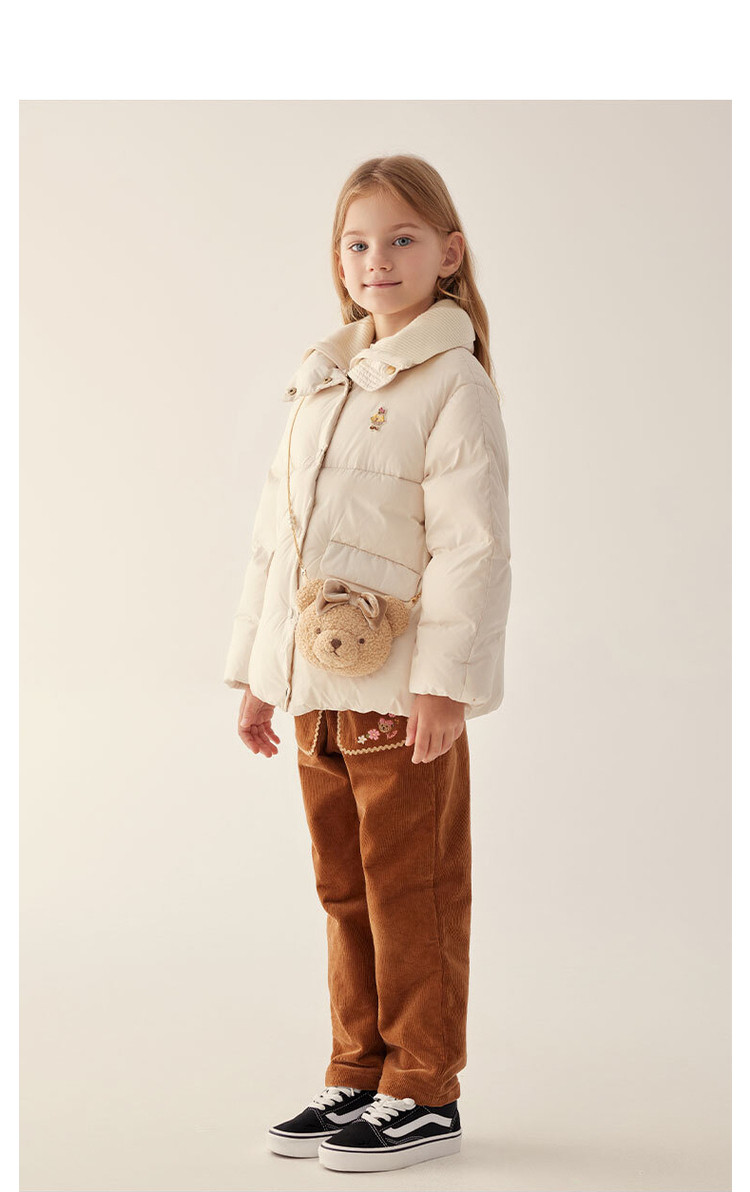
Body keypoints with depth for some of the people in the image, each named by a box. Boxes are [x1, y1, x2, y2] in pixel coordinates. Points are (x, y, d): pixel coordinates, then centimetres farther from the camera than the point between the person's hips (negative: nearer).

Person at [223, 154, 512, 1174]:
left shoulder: (453, 384, -8)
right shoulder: (321, 380, 15)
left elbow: (472, 545, -14)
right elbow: (277, 529, 18)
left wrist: (446, 682, -20)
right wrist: (255, 668, 16)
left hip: (405, 691, -7)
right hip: (317, 687, 7)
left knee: (411, 892, 0)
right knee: (345, 892, 14)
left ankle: (423, 1093, 11)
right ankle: (360, 1077, 26)